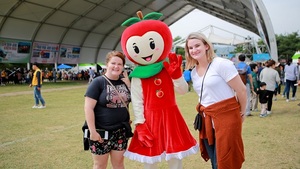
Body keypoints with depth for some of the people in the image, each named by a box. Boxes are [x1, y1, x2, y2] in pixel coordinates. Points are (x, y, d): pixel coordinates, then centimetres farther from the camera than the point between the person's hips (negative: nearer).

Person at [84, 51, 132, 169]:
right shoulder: (98, 82, -11)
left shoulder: (124, 82, 5)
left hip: (121, 132, 5)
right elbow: (88, 108, -14)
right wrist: (92, 131, -17)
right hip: (101, 132, -4)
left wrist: (128, 83, -2)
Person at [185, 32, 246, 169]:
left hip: (226, 117, -7)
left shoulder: (221, 64, -12)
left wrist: (241, 113, 1)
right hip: (207, 120, 7)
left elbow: (241, 90, -9)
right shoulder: (193, 72, 9)